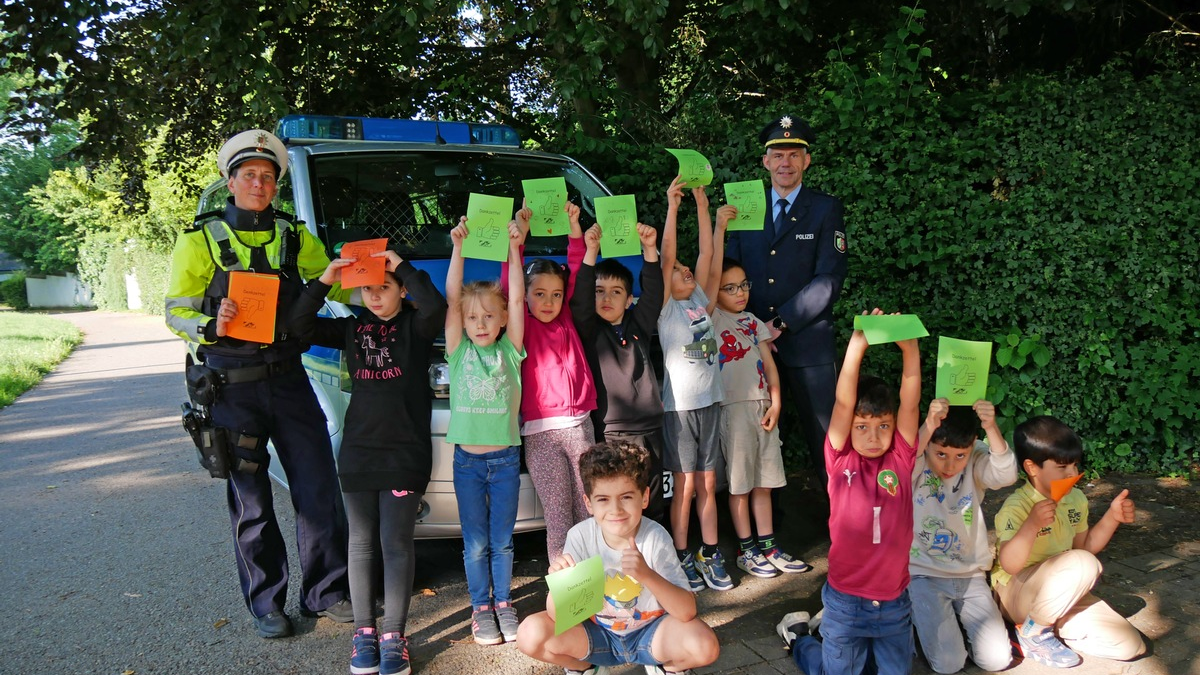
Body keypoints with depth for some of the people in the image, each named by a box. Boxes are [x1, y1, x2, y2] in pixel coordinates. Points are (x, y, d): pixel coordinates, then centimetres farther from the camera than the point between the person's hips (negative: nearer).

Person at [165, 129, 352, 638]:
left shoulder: (294, 238, 11)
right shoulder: (201, 240, 2)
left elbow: (336, 285, 15)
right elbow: (176, 313, 1)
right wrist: (211, 326, -20)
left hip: (288, 380, 3)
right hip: (232, 386, -2)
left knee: (318, 486, 3)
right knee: (251, 501, 6)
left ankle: (324, 592, 19)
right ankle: (265, 603, 21)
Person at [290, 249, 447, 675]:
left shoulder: (415, 326, -2)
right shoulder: (352, 328, 10)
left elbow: (436, 308, -24)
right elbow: (300, 327, 4)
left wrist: (402, 266, -19)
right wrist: (323, 282, -6)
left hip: (405, 453, -4)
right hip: (358, 451, 4)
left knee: (396, 545, 0)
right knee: (362, 543, 9)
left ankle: (394, 638, 7)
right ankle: (364, 633, 19)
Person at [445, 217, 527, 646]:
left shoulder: (509, 350, 1)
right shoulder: (459, 352, 0)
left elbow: (516, 299, -8)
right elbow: (452, 298, -8)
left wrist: (513, 249, -13)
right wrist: (458, 248, -14)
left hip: (505, 459, 0)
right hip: (467, 461, 0)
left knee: (502, 541, 11)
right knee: (475, 544, 8)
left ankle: (503, 603, 27)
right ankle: (481, 607, 23)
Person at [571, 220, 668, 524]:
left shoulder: (639, 323, 9)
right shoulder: (589, 328, 0)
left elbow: (653, 291, -1)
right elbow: (580, 297, -16)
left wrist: (649, 249, -13)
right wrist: (590, 252, -25)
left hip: (649, 426, 4)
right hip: (611, 431, -3)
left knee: (654, 502, 12)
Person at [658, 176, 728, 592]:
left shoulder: (701, 302, 12)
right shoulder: (666, 309, -1)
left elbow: (707, 256, 4)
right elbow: (665, 259, -12)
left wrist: (703, 206, 0)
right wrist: (672, 207, -15)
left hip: (709, 401, 5)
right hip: (679, 405, -5)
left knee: (708, 483, 10)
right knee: (685, 485, 0)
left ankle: (710, 556, 18)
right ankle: (682, 559, 12)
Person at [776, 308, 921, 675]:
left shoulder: (901, 460, -5)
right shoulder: (841, 462, -11)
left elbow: (910, 404, -17)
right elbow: (843, 403, -22)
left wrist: (910, 349, -30)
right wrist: (857, 345, -32)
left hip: (894, 602, 2)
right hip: (846, 601, -2)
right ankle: (798, 636, 40)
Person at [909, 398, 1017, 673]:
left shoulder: (976, 459, -6)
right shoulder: (916, 459, -14)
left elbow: (1006, 475, -26)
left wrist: (992, 428, -42)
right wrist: (928, 427, -51)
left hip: (970, 574, 3)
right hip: (923, 574, -3)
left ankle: (958, 614, 25)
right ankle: (922, 614, 20)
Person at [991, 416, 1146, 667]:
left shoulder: (1076, 499, 1)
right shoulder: (1016, 507, -23)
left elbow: (1084, 546, 13)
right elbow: (1009, 564, -34)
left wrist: (1112, 517, -2)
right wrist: (1032, 525, -49)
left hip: (1060, 594, 7)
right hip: (1016, 592, -7)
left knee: (1130, 646, -7)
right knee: (1082, 563, -33)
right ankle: (1033, 631, -14)